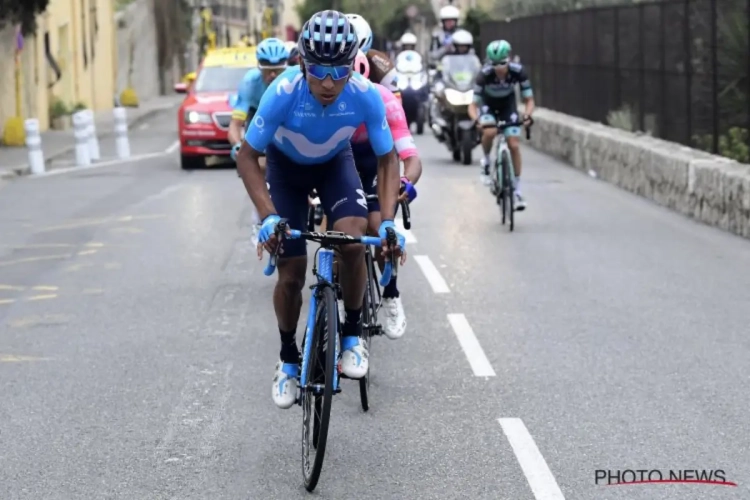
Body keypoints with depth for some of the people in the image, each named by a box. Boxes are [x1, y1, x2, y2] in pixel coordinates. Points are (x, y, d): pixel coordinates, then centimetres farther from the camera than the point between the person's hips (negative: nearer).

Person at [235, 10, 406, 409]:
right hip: (286, 165, -1)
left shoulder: (366, 95, -32)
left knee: (353, 243, -25)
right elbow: (247, 157, -25)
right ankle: (288, 359, 20)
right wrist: (269, 217, -37)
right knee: (291, 272, -4)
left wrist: (388, 221, -31)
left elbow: (387, 159, -18)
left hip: (335, 163, 1)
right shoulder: (283, 93, -36)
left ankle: (352, 334, -2)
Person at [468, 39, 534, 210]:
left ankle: (517, 188, 1)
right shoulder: (484, 74, -33)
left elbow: (529, 100, -20)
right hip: (488, 105, -1)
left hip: (508, 105, 1)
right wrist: (476, 119, -49)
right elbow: (473, 105, -28)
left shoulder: (517, 72, -29)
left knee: (514, 144, -11)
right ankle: (486, 161, -2)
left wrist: (527, 115, -41)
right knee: (489, 132, -33)